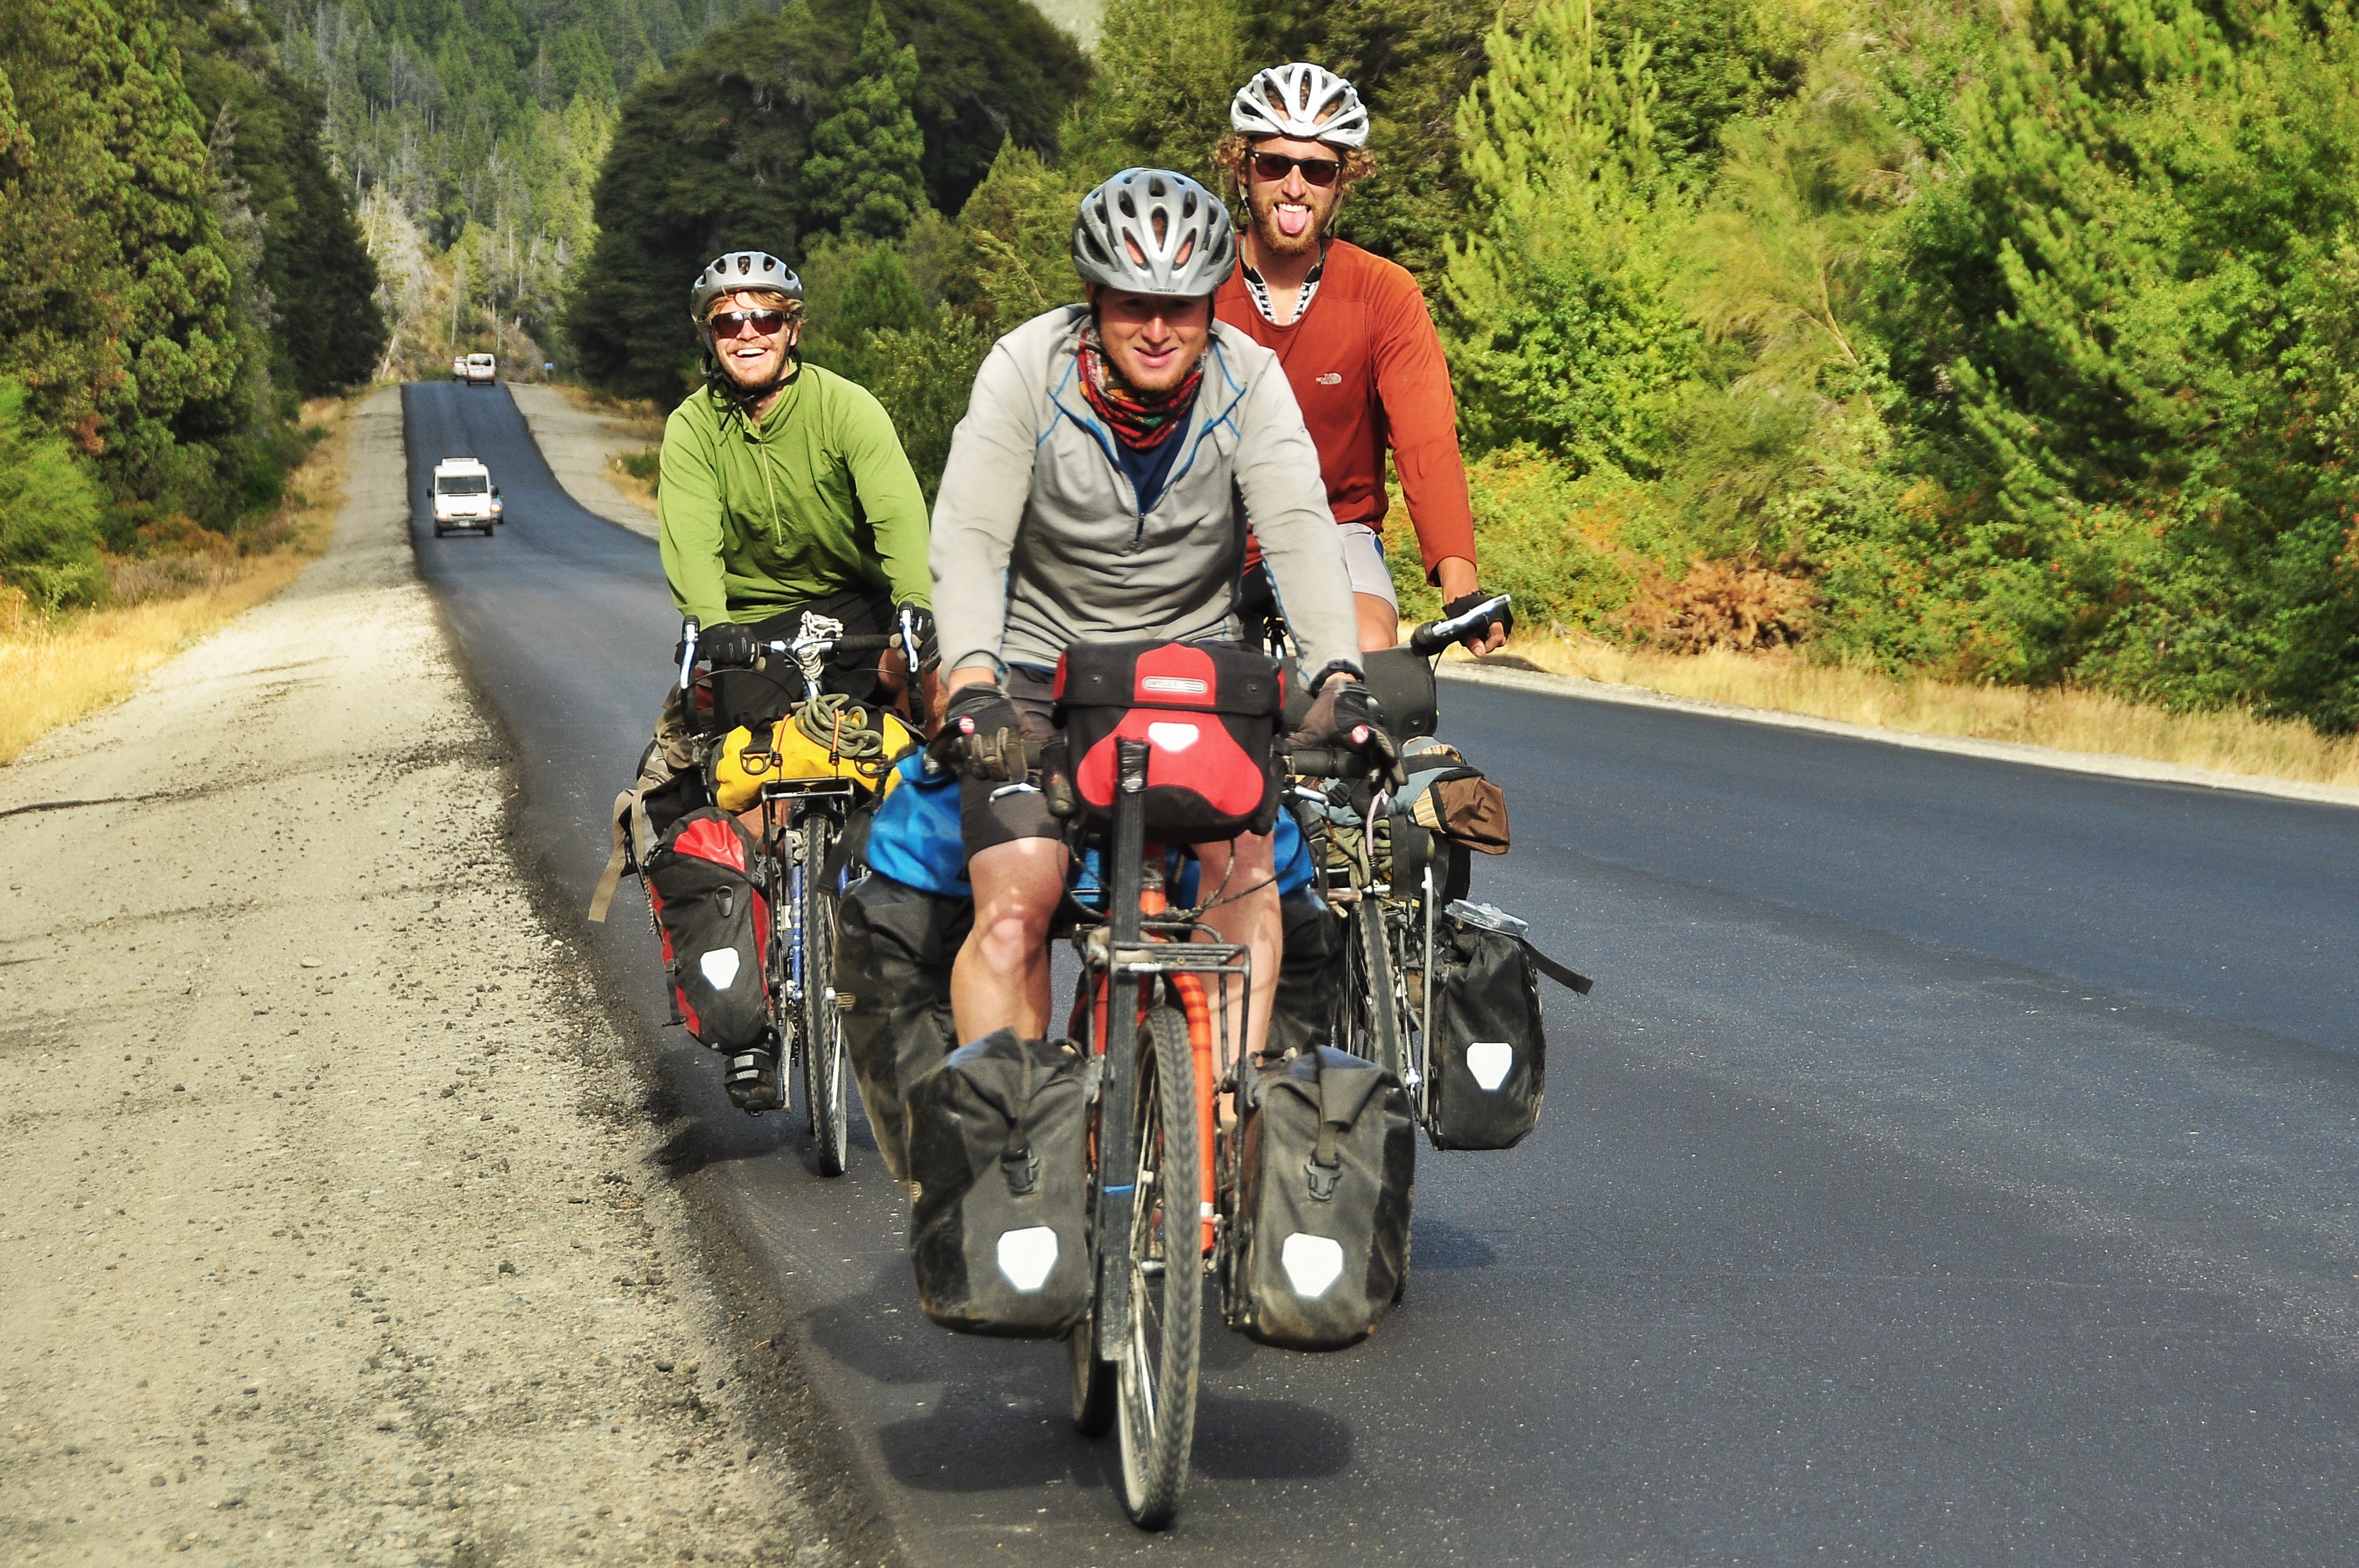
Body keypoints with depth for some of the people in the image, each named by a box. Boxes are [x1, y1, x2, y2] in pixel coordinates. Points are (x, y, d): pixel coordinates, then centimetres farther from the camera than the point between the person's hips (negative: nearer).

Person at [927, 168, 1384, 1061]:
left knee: (1243, 861, -20)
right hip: (1040, 667, -1)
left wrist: (1338, 675, -38)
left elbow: (1300, 530, -21)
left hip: (1195, 658, 1)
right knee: (1014, 905, -15)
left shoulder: (1248, 380, -11)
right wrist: (972, 683, -38)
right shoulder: (1026, 369, -15)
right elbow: (969, 535, -22)